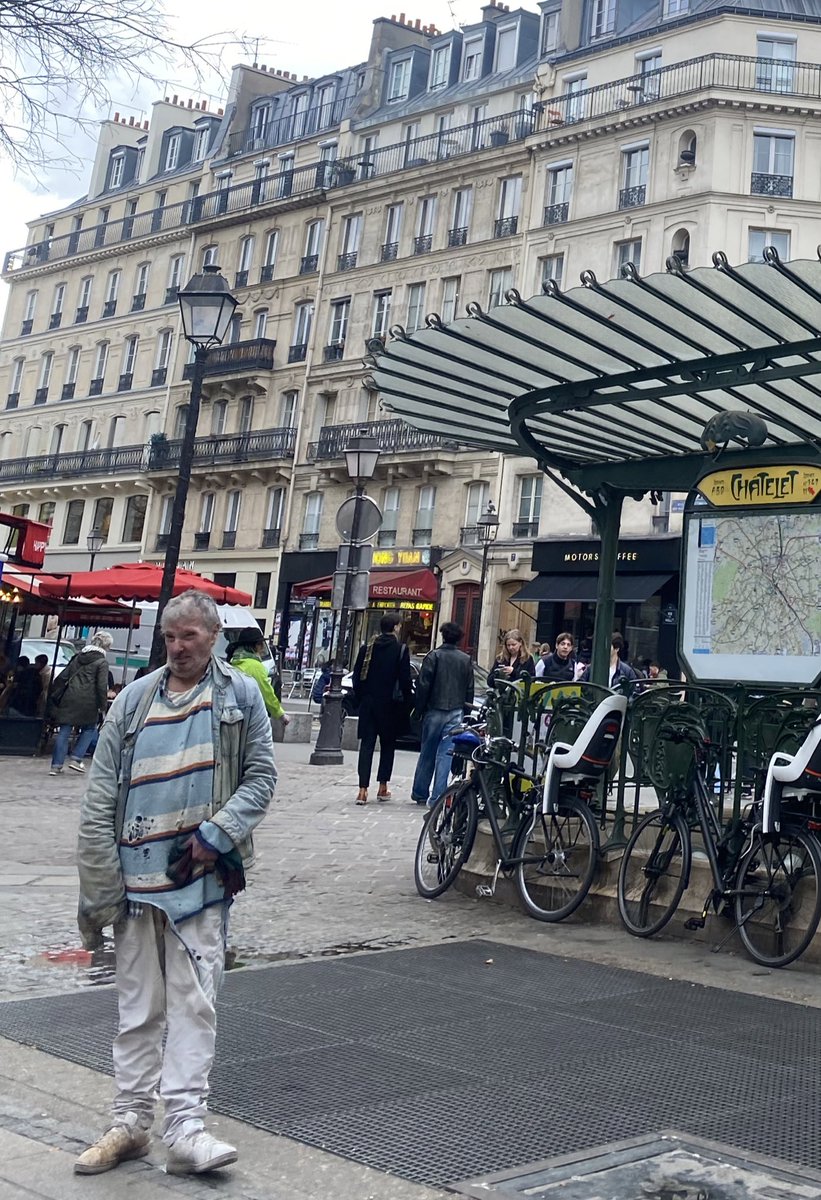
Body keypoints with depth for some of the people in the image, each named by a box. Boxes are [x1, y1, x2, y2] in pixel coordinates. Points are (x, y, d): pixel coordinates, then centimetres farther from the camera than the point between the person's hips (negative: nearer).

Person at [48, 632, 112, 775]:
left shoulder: (79, 657, 15)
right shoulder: (102, 662, -4)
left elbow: (63, 676, 15)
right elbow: (102, 686, -11)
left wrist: (55, 695, 20)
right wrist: (102, 706, -5)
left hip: (69, 699, 5)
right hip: (87, 702, -5)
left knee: (64, 731, 6)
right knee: (89, 729, 13)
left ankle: (56, 765, 5)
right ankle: (76, 759, 4)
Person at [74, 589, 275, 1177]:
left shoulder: (241, 694, 2)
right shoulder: (135, 699, 4)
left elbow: (261, 776, 2)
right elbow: (100, 797, 3)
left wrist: (217, 834, -12)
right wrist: (99, 885, -1)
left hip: (203, 876, -2)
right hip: (138, 875, 2)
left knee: (193, 1001, -2)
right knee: (138, 1005, 10)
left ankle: (186, 1126, 2)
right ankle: (132, 1121, 20)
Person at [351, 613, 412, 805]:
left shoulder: (366, 648, 3)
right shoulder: (401, 649, -8)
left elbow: (357, 676, 5)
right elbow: (405, 680, -9)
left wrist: (359, 699, 13)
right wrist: (407, 703, 2)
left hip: (368, 703, 2)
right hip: (389, 704, -2)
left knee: (366, 744, 2)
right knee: (388, 745, 12)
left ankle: (363, 790, -7)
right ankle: (382, 788, 14)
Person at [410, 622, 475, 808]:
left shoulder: (433, 656, -5)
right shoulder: (466, 660, 4)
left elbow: (423, 685, -7)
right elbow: (470, 689, 7)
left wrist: (419, 709, 1)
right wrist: (465, 712, 13)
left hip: (434, 710, -1)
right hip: (456, 712, 1)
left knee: (427, 754, 10)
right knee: (445, 754, 1)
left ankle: (419, 793, 19)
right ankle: (437, 797, -2)